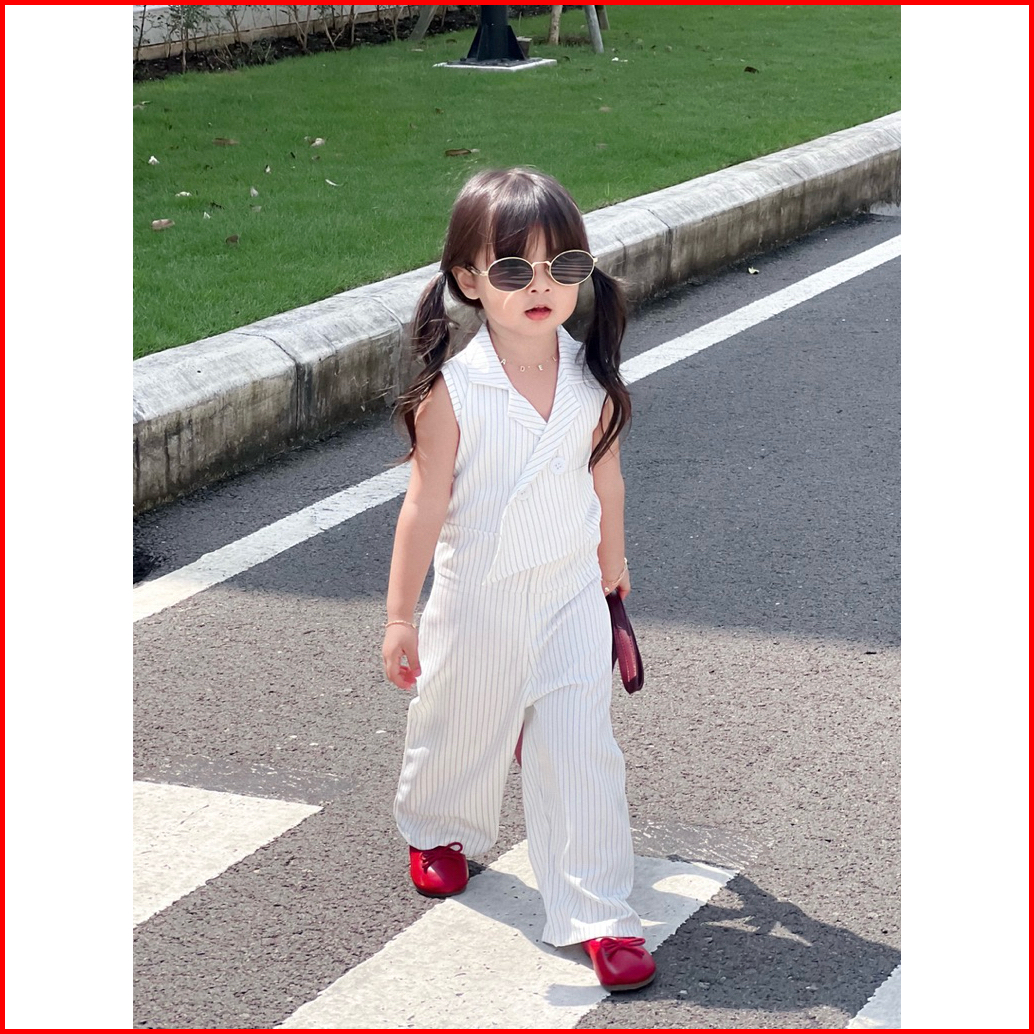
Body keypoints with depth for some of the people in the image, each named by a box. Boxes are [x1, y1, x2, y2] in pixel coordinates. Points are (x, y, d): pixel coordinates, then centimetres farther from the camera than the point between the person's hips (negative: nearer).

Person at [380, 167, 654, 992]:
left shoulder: (592, 380, -8)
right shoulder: (453, 390, -19)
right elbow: (425, 505, -14)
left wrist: (612, 564, 19)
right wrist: (400, 616, -10)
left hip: (571, 596, 2)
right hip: (478, 603, -1)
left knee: (581, 754, -1)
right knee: (461, 733, 19)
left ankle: (598, 914, 8)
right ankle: (440, 831, 51)